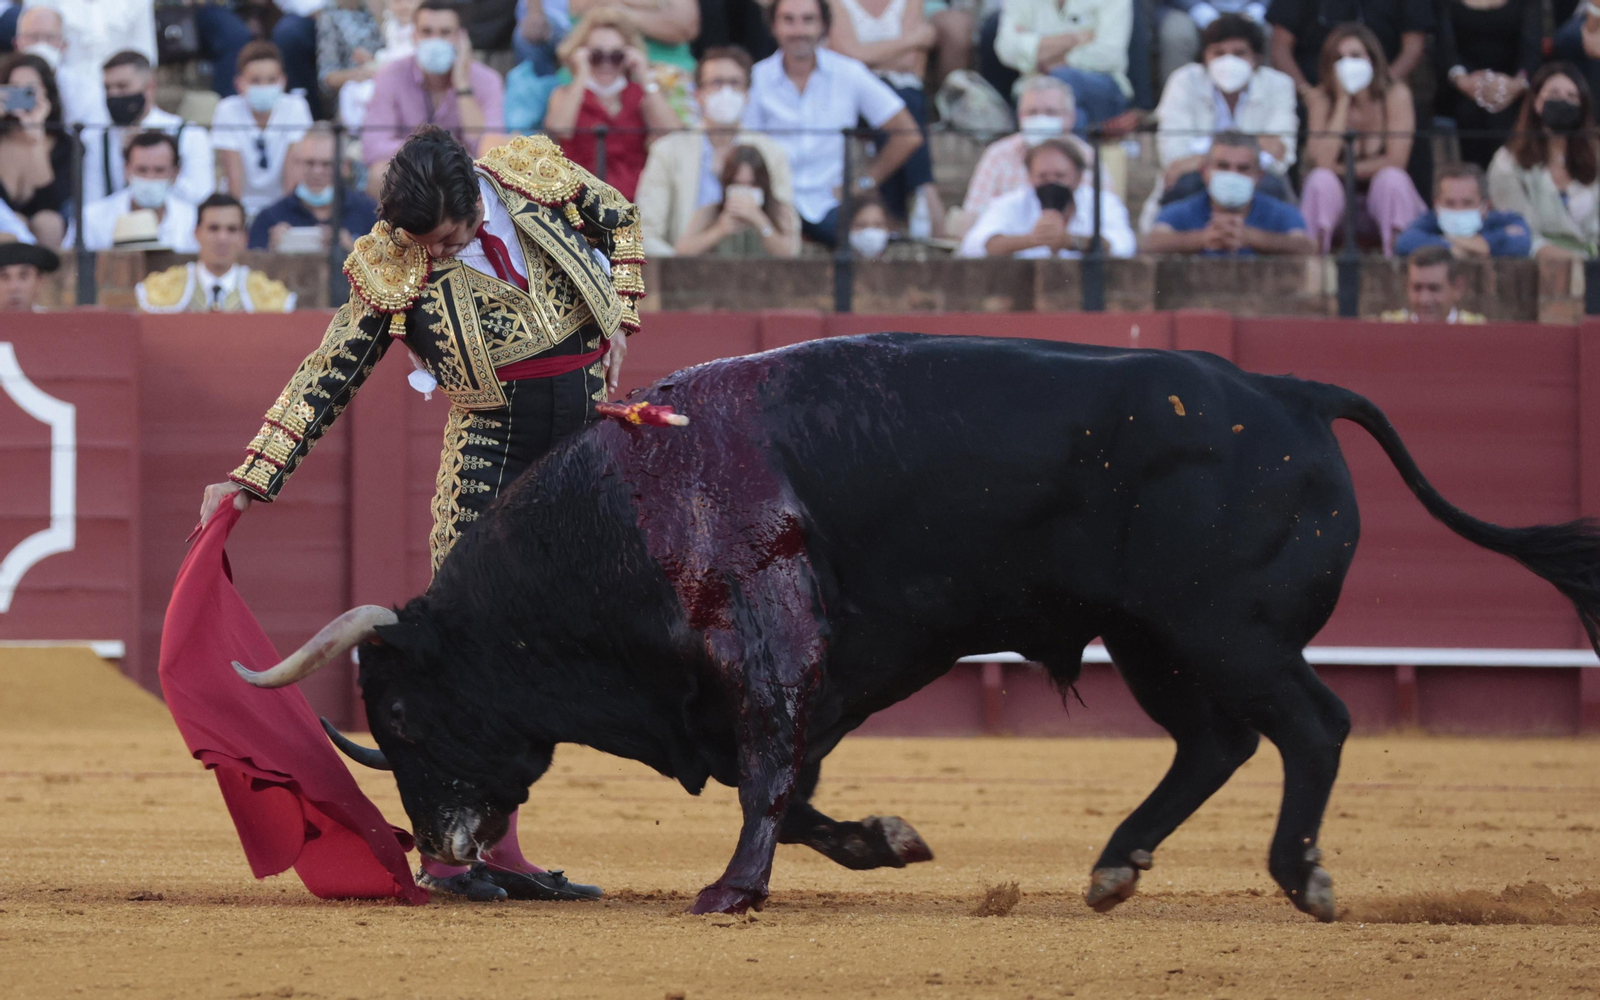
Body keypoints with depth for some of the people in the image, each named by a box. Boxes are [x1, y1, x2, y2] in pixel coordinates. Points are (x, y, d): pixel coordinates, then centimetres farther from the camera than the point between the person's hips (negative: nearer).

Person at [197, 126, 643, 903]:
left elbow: (619, 220, 15)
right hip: (492, 457, -3)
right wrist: (250, 480, -11)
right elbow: (328, 376, -6)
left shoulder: (534, 172, -4)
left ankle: (498, 848, 8)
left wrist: (620, 322, 5)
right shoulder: (391, 270, -10)